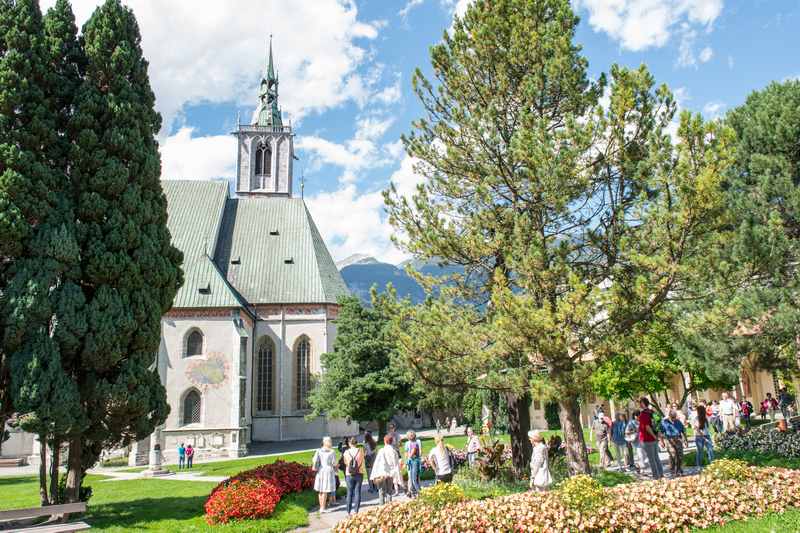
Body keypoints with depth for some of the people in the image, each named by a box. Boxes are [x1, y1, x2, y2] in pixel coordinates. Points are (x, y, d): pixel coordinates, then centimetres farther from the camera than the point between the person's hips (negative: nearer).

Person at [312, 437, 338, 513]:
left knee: (320, 490, 15)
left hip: (320, 471, 4)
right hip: (329, 471, -3)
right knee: (325, 491, 2)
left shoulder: (319, 451, 1)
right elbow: (334, 463, -7)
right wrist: (335, 469, 12)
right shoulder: (332, 452, -7)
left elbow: (314, 460, -5)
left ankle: (321, 507, 22)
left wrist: (314, 467, 12)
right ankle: (323, 508, 1)